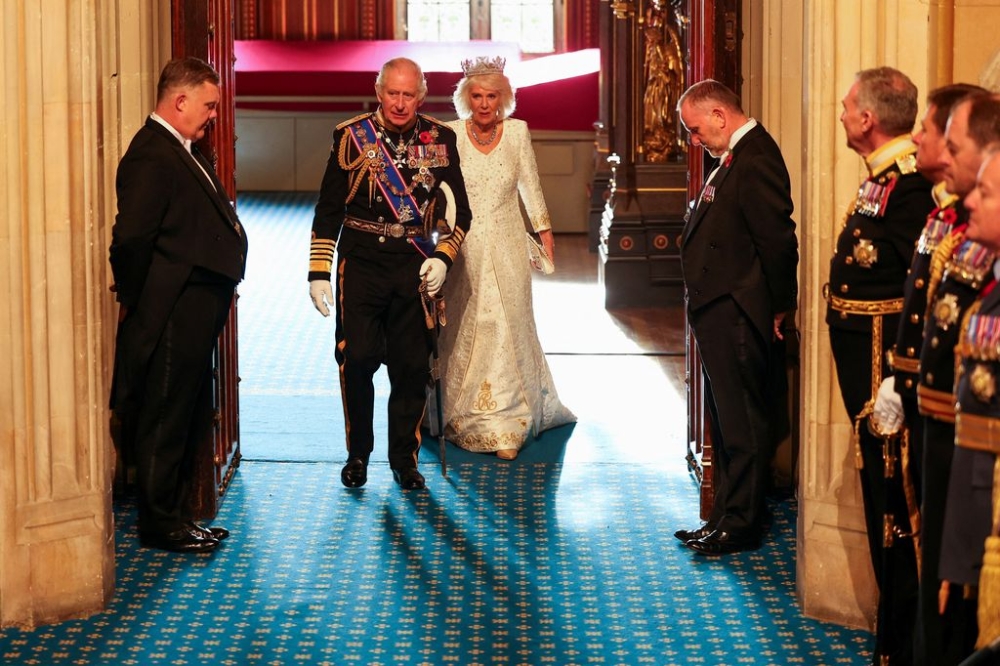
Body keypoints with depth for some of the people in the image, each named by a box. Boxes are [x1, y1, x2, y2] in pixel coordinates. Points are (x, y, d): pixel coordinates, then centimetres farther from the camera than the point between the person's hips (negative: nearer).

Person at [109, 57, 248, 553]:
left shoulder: (183, 151, 16)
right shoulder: (151, 155, -17)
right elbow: (131, 238, -22)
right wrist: (135, 301, -12)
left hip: (195, 313, 10)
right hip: (172, 315, -10)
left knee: (185, 419, 16)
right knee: (165, 420, 0)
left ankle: (174, 517, 26)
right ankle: (160, 525, 9)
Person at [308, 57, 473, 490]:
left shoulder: (440, 140, 4)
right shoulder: (352, 137, 0)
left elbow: (461, 210, 10)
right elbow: (328, 210, 3)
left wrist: (443, 256, -6)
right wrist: (319, 272, -1)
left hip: (415, 265, 2)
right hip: (360, 263, -1)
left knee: (412, 366, 4)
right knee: (357, 358, -7)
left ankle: (404, 458, 19)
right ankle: (358, 453, 12)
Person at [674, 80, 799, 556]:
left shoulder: (755, 159, -18)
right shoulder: (735, 158, 14)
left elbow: (777, 239, -20)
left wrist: (779, 306, -13)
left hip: (738, 316, -11)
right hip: (719, 314, 11)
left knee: (742, 422, -1)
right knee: (726, 422, 16)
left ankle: (741, 523, 7)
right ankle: (727, 517, 25)